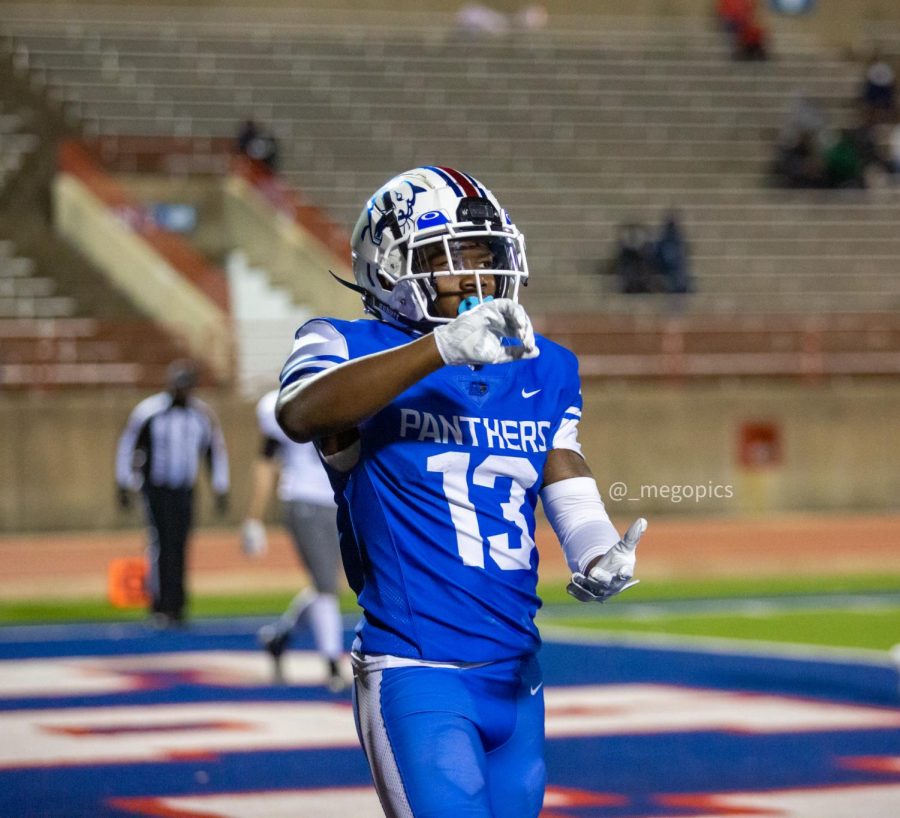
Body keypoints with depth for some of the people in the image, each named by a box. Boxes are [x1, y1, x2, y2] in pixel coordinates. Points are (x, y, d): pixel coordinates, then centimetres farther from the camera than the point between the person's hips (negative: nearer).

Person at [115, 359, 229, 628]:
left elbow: (216, 452, 11)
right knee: (163, 543, -14)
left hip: (185, 491, 3)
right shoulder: (149, 411, -9)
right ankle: (161, 607, -14)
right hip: (156, 489, -3)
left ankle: (175, 607, 11)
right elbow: (127, 445, 1)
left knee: (179, 547, 3)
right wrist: (124, 485, 2)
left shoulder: (202, 415, 0)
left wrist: (221, 491, 10)